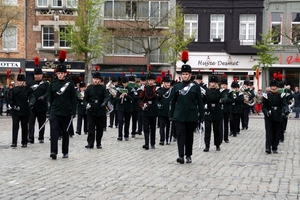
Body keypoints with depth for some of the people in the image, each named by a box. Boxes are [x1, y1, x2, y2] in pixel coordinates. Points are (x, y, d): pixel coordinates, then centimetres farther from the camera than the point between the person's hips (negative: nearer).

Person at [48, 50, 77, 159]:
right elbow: (50, 98, 8)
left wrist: (73, 112, -5)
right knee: (54, 130, -13)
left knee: (65, 132, 9)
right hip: (55, 111, 0)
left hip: (66, 112, 0)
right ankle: (53, 151, -18)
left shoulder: (70, 84, -1)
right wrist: (50, 110, 6)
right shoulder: (52, 84, 4)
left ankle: (65, 152, 19)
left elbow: (73, 99, 0)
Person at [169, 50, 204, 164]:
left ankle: (188, 156, 19)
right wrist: (171, 115, 6)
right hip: (179, 116, 0)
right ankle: (181, 156, -12)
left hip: (191, 116, 0)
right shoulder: (176, 87, 5)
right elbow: (172, 102, 9)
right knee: (180, 135, -8)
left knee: (189, 136, 9)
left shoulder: (195, 87, 1)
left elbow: (200, 102, 2)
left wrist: (201, 116, -1)